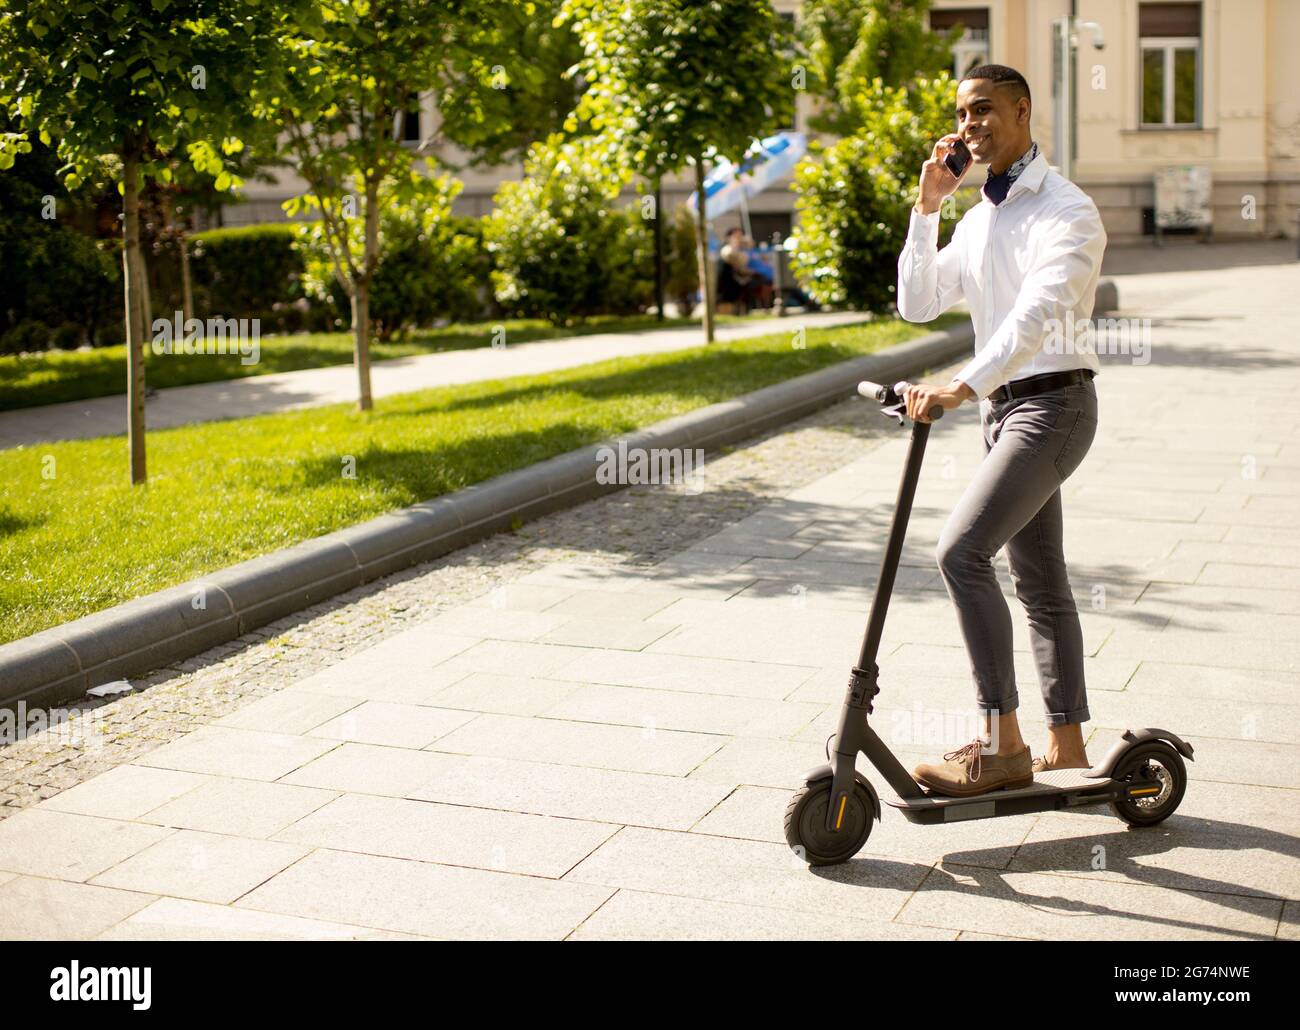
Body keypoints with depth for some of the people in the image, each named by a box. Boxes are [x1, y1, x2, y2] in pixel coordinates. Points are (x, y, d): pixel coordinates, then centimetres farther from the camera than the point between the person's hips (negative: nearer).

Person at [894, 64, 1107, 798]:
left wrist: (961, 388, -37)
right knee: (1040, 578, 12)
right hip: (1005, 407, 9)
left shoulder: (1066, 210, -11)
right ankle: (1068, 745, 21)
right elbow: (918, 305, 9)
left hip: (1053, 403, -9)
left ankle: (1002, 743, -15)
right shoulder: (979, 218, 15)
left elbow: (1037, 315, -26)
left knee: (963, 551, -21)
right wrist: (927, 209, 0)